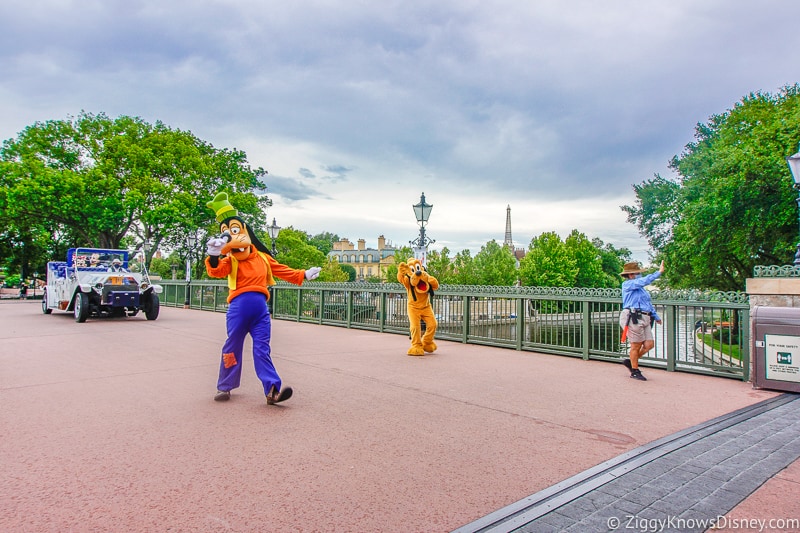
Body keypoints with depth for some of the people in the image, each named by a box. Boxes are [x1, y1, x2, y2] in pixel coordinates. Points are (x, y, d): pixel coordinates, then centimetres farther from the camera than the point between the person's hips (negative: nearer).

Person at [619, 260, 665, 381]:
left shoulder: (641, 289, 25)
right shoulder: (627, 284, -3)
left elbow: (649, 303, 31)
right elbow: (644, 281, -18)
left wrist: (656, 317, 30)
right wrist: (659, 272, -15)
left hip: (645, 319, 9)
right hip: (634, 318, -9)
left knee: (649, 344, 3)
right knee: (636, 346, -1)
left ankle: (630, 361, 23)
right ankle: (635, 371, 13)